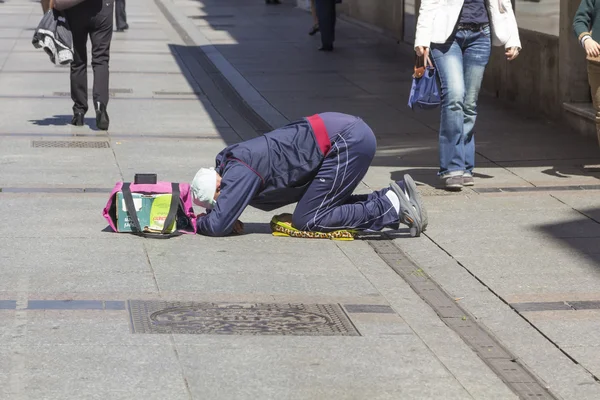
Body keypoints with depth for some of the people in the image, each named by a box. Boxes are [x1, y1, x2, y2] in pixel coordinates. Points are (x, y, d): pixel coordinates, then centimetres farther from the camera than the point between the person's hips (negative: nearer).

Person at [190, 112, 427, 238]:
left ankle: (392, 207, -5)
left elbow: (217, 225, -20)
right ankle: (395, 196, 13)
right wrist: (226, 218, 4)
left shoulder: (240, 173, -16)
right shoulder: (227, 163, 12)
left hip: (349, 143, -10)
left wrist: (198, 222, 0)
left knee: (307, 220, -5)